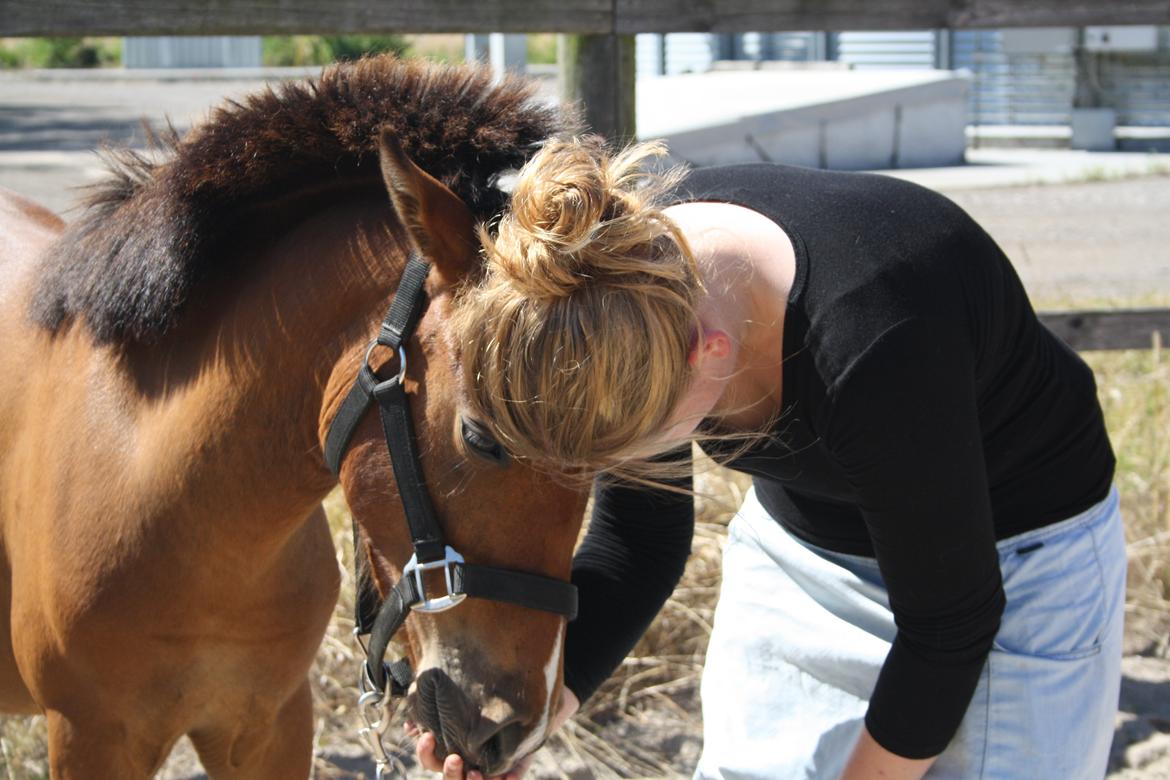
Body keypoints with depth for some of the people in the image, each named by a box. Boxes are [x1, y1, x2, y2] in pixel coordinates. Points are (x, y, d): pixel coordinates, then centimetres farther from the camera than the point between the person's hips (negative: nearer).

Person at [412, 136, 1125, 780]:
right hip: (797, 550, 5)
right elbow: (639, 541, -7)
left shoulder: (874, 349, -41)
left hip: (1012, 561, -5)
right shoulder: (631, 264, -21)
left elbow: (947, 626, -25)